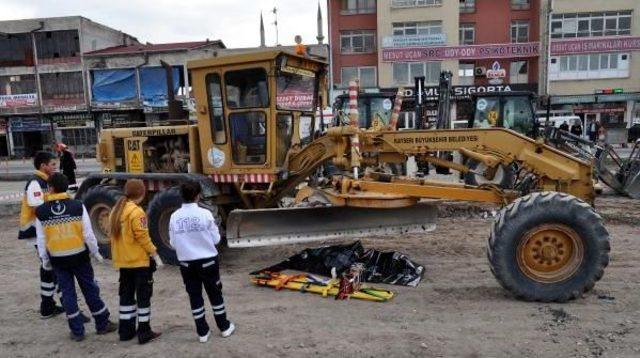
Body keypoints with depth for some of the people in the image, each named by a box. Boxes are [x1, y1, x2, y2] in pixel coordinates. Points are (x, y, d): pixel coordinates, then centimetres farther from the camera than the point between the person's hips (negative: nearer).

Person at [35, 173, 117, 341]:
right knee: (90, 290, 11)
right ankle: (102, 324, 22)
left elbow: (41, 240, -1)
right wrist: (95, 252, 2)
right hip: (79, 256, -1)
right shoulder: (78, 206, -10)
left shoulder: (41, 211, -6)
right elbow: (88, 234, -10)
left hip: (58, 259, 1)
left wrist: (45, 260, 11)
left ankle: (77, 331, 17)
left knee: (68, 293, 11)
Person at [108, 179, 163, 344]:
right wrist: (155, 255, -12)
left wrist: (117, 255, 18)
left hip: (123, 261, 8)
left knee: (126, 294, 16)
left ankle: (126, 330, 24)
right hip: (139, 260, -8)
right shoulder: (136, 212, -17)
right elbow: (143, 237, -19)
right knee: (143, 295, 2)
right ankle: (144, 332, 7)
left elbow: (113, 235, 11)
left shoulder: (116, 210, 7)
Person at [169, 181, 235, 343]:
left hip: (186, 263, 2)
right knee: (215, 294, 13)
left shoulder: (175, 217, -7)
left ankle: (202, 332, 20)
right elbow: (216, 239, -7)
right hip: (207, 261, -2)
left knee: (194, 296, 13)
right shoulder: (205, 214, -14)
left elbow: (173, 243, 1)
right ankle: (224, 327, 25)